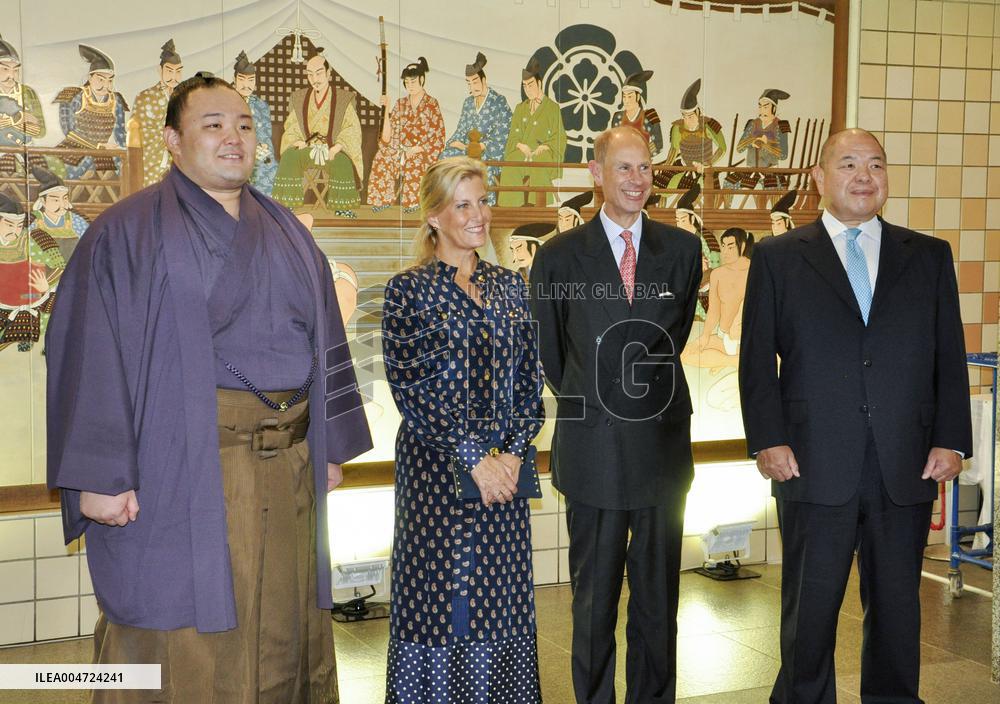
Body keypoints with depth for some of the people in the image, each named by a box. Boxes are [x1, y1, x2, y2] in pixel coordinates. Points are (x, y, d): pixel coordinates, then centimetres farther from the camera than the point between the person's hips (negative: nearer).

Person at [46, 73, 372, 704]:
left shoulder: (285, 233, 15)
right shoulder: (129, 232, -2)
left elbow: (325, 342, 17)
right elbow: (89, 352, -9)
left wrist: (332, 446, 12)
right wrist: (98, 475, -16)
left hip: (288, 462, 5)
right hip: (183, 468, -5)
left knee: (282, 630, 13)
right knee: (185, 648, 2)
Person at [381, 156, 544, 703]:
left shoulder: (509, 287, 10)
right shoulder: (408, 290, -4)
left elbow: (529, 379, 8)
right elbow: (411, 386, -10)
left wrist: (513, 452, -6)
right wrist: (472, 457, -14)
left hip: (504, 467, 4)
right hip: (436, 468, -4)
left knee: (501, 596, 9)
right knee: (441, 595, 3)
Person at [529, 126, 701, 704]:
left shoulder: (683, 250, 4)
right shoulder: (560, 257, -1)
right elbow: (549, 352, 9)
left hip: (663, 446, 2)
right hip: (594, 453, -2)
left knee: (659, 597, 11)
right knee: (594, 598, 9)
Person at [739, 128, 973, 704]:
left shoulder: (930, 256, 11)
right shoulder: (777, 257, 5)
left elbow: (950, 357, 8)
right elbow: (757, 358, 1)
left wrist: (951, 441, -1)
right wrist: (768, 440, -9)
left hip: (907, 468, 2)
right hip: (814, 465, -2)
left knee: (897, 604, 12)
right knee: (810, 608, 7)